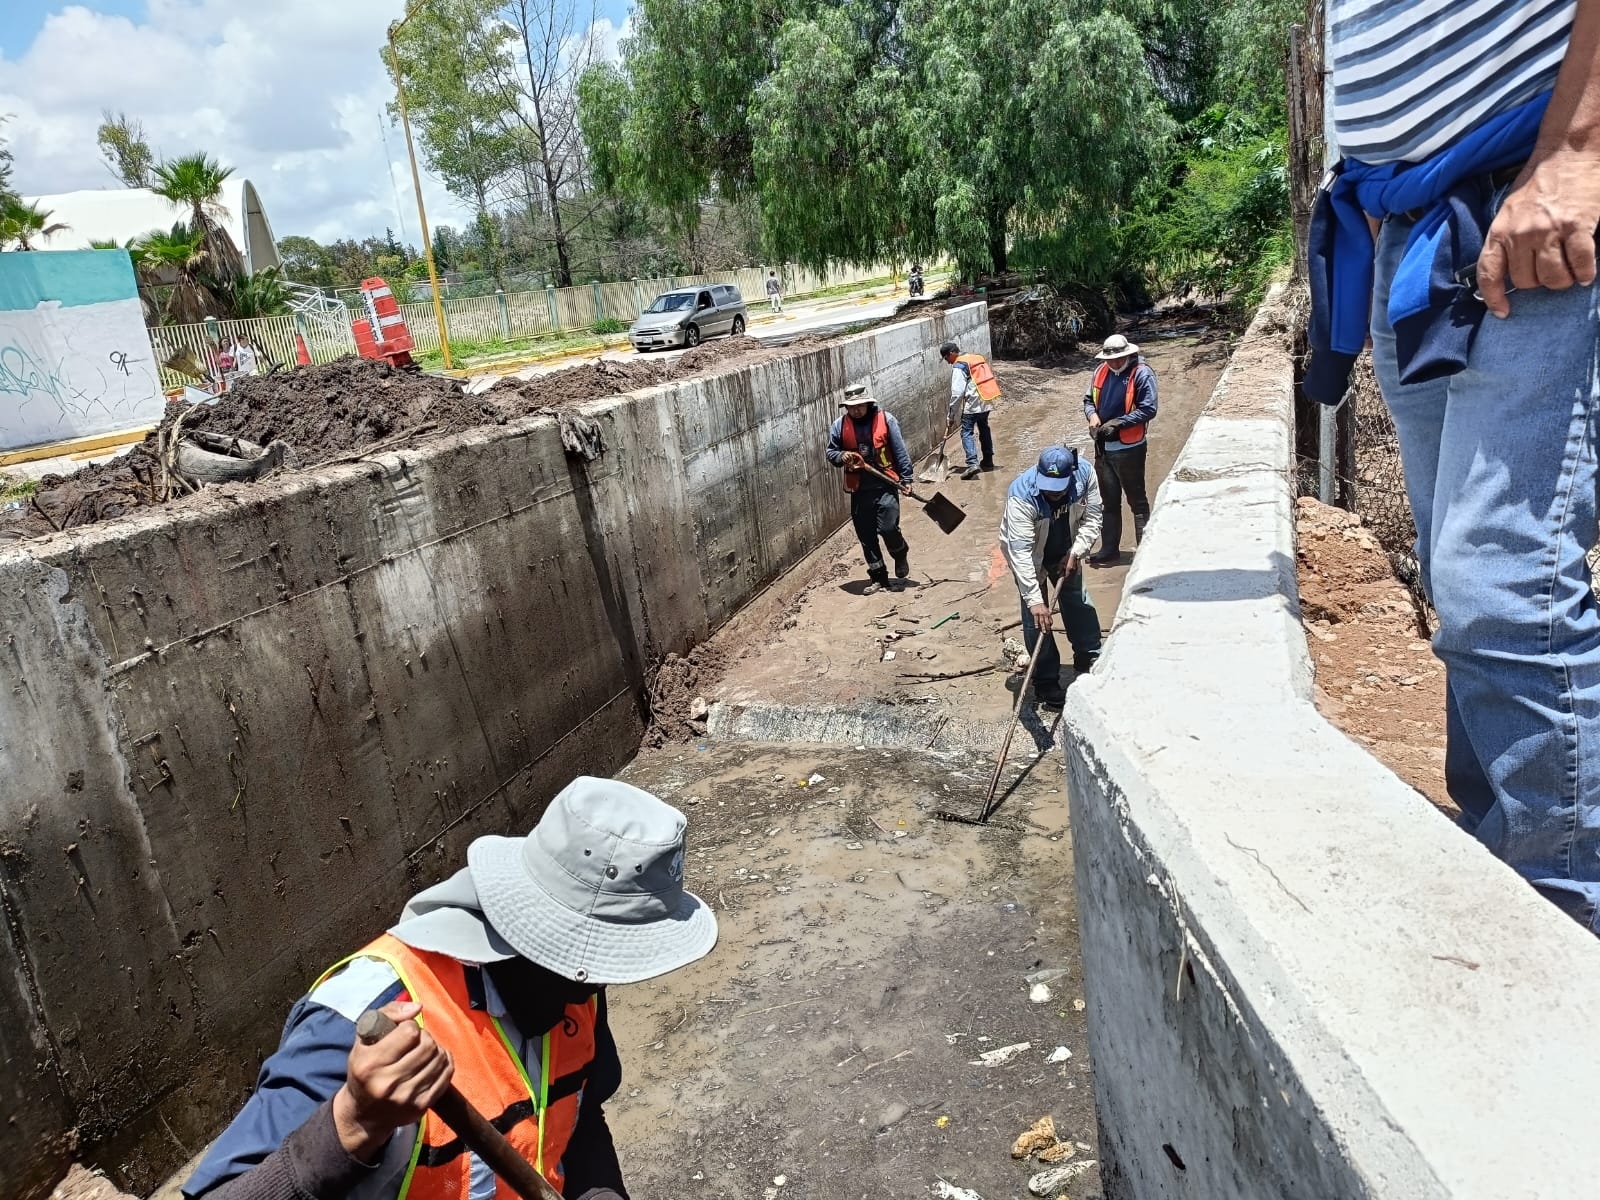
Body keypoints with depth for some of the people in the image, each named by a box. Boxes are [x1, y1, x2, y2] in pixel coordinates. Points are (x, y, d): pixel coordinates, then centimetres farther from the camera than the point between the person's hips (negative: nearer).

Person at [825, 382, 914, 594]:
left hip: (885, 484, -3)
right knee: (866, 536, 6)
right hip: (858, 489, 3)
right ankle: (878, 577, 19)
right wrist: (841, 457, -10)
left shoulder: (886, 420, -4)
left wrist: (906, 478, -4)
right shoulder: (839, 426, 2)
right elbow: (831, 452, 12)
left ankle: (901, 556, 21)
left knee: (888, 528, -12)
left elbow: (900, 451, -2)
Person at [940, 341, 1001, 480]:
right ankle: (988, 462, 29)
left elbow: (957, 392, -16)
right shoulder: (977, 358, 16)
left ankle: (972, 463, -24)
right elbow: (991, 378, 20)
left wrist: (952, 414, -11)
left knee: (966, 433, -9)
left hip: (972, 404, -8)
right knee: (984, 429, 21)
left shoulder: (958, 366, -9)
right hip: (987, 401, 8)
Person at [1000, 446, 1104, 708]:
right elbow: (1021, 552, -42)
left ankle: (1088, 662, 34)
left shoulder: (1085, 474, -29)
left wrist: (1075, 553, -25)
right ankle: (1046, 684, 4)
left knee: (1079, 602, 14)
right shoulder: (1021, 496, -41)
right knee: (1036, 617, -7)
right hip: (1028, 554, -4)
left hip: (1065, 550, 4)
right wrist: (1035, 600, -45)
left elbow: (1092, 518, -13)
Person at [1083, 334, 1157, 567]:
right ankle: (1109, 550, 21)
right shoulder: (1101, 372, 5)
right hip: (1103, 447, 6)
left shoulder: (1142, 374, -13)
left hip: (1129, 449, -6)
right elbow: (1089, 399, 15)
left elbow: (1148, 410, -17)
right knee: (1109, 501, 13)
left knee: (1137, 500, 5)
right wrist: (1092, 415, -7)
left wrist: (1117, 423, -22)